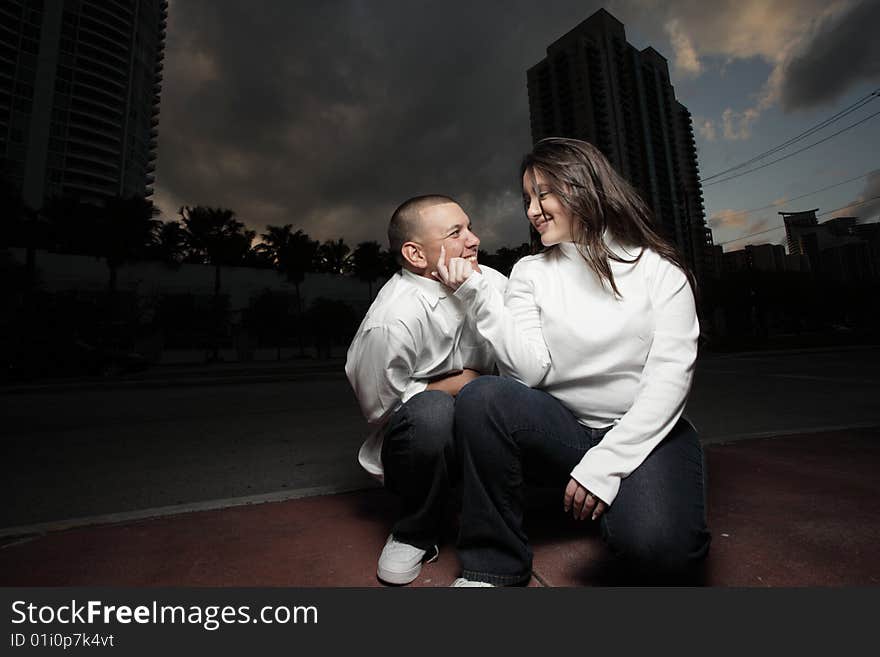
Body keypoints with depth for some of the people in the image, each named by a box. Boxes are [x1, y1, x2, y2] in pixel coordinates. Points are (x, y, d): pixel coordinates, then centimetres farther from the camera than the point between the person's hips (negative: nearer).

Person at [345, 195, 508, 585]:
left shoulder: (492, 282, -8)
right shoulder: (391, 322, -25)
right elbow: (380, 407, -13)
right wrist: (452, 385, -13)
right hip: (411, 444, -4)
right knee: (431, 410, -36)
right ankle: (415, 535, -6)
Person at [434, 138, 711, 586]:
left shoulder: (656, 267, -1)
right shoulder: (531, 271, 3)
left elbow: (671, 374, -10)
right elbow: (530, 371, -9)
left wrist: (606, 462, -19)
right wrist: (478, 297, -18)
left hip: (644, 431, -1)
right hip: (564, 429, 2)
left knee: (656, 545, -30)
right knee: (482, 399, -26)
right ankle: (492, 569, -9)